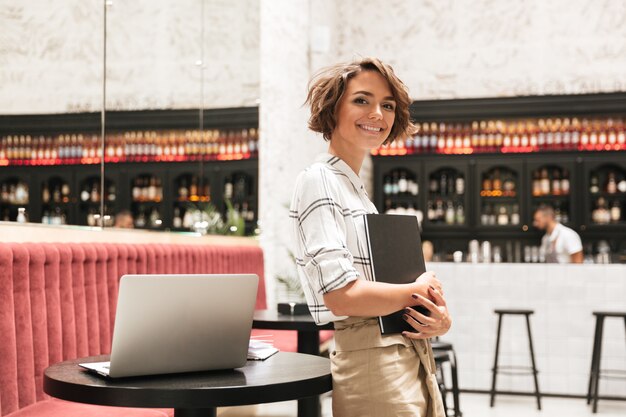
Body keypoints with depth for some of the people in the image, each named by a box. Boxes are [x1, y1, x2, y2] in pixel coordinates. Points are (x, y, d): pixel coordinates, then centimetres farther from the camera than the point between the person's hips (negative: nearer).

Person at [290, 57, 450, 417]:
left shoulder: (359, 191, 16)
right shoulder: (318, 181, -10)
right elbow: (342, 295, -21)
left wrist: (440, 319, -4)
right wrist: (420, 291, -6)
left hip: (414, 360, 8)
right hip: (371, 364, -8)